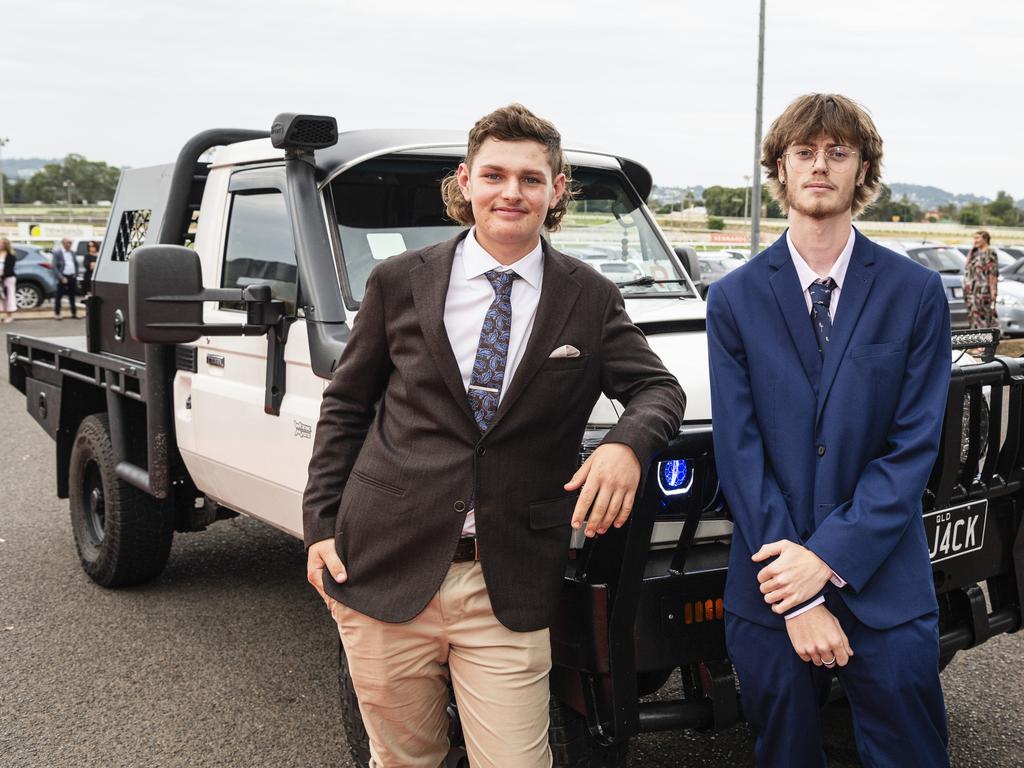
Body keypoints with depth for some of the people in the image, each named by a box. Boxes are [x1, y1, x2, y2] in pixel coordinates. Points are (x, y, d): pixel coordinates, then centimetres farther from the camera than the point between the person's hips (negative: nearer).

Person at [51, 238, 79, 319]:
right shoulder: (57, 253, -7)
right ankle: (57, 314, 6)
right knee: (59, 296, 0)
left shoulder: (72, 253, 11)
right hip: (63, 277, -5)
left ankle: (74, 313, 21)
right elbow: (54, 267, -11)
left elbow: (76, 264, 19)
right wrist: (62, 278, -17)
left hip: (72, 277, 5)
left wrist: (76, 275, 8)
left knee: (72, 296, 13)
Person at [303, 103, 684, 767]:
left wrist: (628, 444, -16)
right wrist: (322, 526, 4)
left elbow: (659, 388, 7)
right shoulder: (399, 282, 2)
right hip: (383, 571, 1)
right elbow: (345, 407, 9)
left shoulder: (591, 300, 3)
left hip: (510, 590, 0)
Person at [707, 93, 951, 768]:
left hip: (887, 588, 0)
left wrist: (828, 556, -15)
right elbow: (739, 452, -6)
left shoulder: (918, 293, 0)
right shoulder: (734, 299, 0)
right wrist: (796, 600, -11)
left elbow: (915, 446, -5)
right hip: (770, 588, 1)